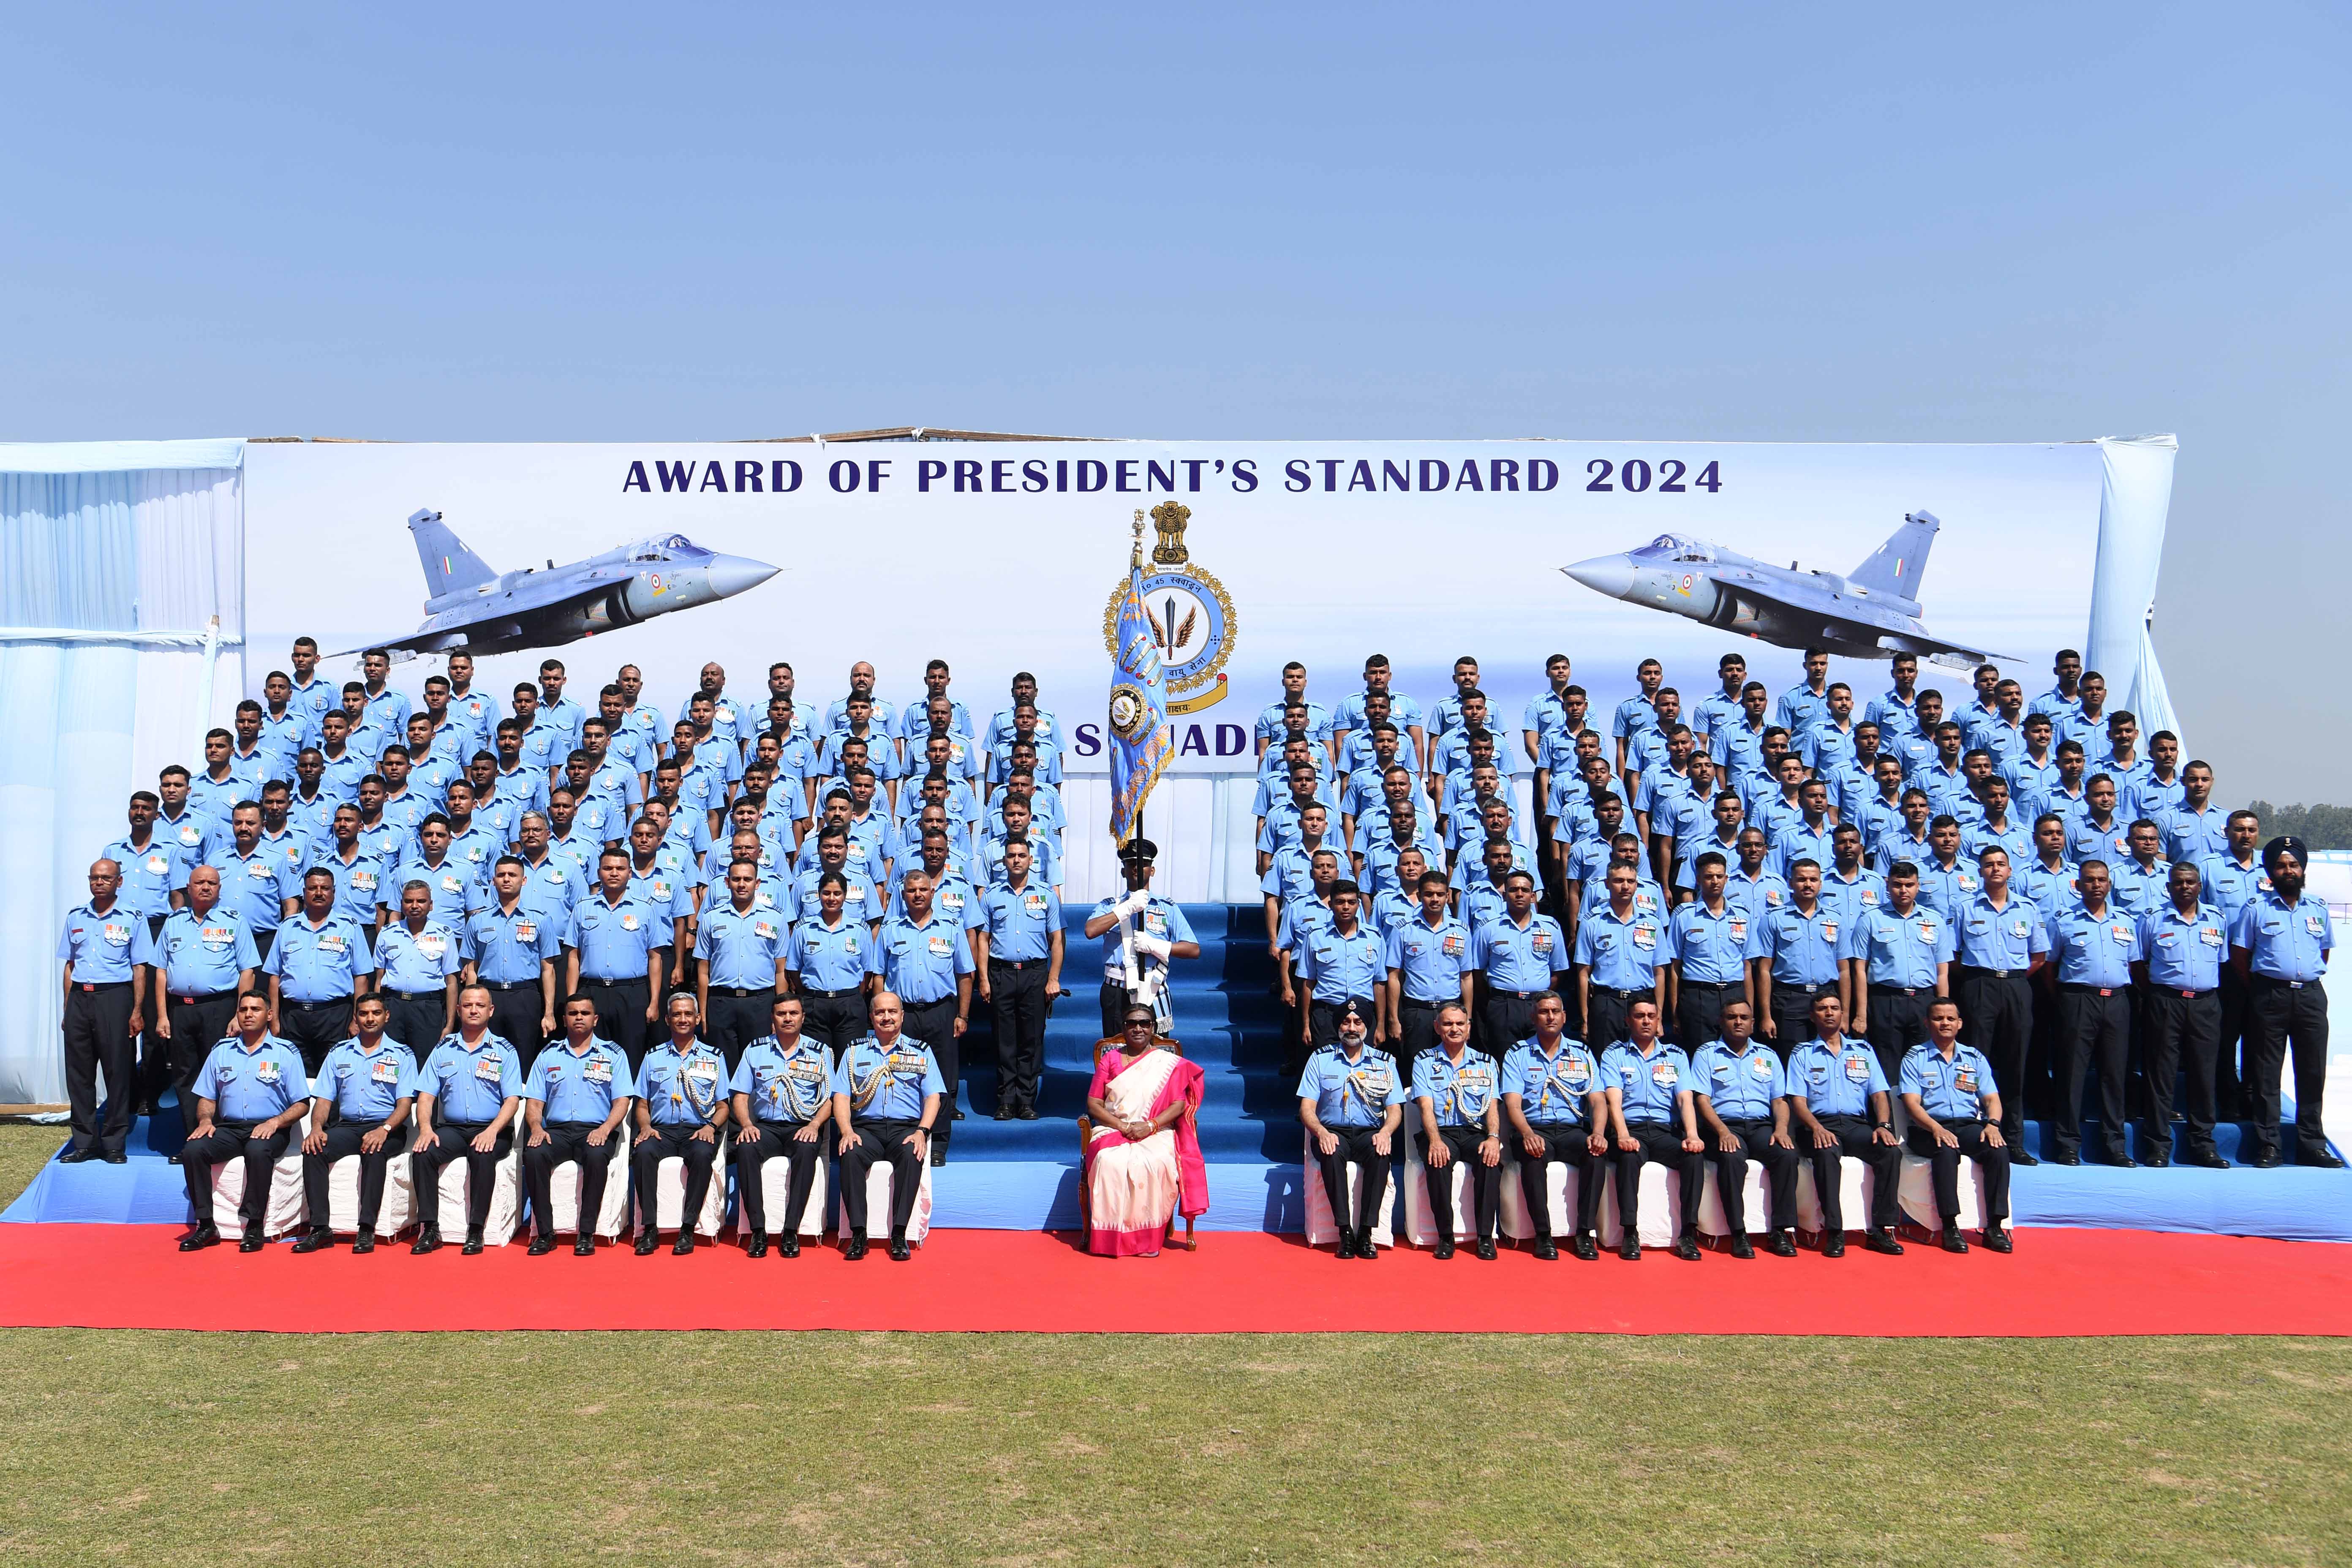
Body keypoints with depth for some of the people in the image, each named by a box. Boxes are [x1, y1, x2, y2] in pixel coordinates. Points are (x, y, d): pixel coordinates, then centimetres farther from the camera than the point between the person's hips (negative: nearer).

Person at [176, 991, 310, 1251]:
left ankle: (254, 1227, -26)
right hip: (228, 1128, 4)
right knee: (192, 1150, -26)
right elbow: (207, 1098, 19)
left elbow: (302, 1105, 2)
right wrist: (205, 1120, -3)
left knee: (258, 1150, -37)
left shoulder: (286, 1052, 6)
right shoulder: (222, 1051, 17)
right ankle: (206, 1225, -17)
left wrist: (275, 1122, -15)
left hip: (269, 1130, -4)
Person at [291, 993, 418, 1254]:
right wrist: (317, 1128, -9)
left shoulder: (402, 1055, 7)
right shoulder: (338, 1054, 18)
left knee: (374, 1151, -36)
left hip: (387, 1129, -3)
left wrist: (384, 1129, -21)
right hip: (347, 1126, 3)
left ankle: (367, 1229, -35)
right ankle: (320, 1228, -25)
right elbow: (324, 1099, 12)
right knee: (314, 1150, -27)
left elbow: (405, 1103, -2)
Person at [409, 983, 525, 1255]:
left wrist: (491, 1131, -19)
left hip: (491, 1131, -3)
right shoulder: (443, 1050, 14)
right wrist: (425, 1128, -11)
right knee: (422, 1152, -26)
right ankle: (429, 1229, -20)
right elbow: (426, 1095, 8)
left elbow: (512, 1100, -2)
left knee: (482, 1155, -34)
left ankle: (476, 1231, -26)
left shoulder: (504, 1051, 5)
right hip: (451, 1128, 3)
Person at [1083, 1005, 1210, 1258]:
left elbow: (1179, 1105, 2)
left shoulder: (1170, 1063, 13)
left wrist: (1149, 1126, -15)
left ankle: (1148, 1238, -28)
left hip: (1156, 1133, -1)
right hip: (1112, 1130, 1)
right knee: (1110, 1162, -34)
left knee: (1156, 1164, -36)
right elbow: (1093, 1104, 8)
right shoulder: (1110, 1059, 15)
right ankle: (1111, 1236, -29)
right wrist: (1122, 1126, -10)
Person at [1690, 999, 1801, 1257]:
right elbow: (1702, 1100, 0)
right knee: (1732, 1158, -35)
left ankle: (1782, 1231, -24)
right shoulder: (1707, 1056, 10)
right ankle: (1739, 1234, -30)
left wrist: (1781, 1129, -6)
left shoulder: (1768, 1057, 21)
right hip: (1725, 1127, -3)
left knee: (1787, 1154, -28)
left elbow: (1779, 1100, 15)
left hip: (1762, 1125, 3)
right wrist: (1723, 1132, -16)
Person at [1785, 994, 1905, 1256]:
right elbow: (1798, 1100, 3)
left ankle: (1881, 1230, -22)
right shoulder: (1803, 1054, 13)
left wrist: (1883, 1125, -8)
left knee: (1892, 1152, -28)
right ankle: (1834, 1232, -33)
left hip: (1858, 1125, 3)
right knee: (1826, 1153, -37)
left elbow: (1879, 1094, 13)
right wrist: (1816, 1128, -17)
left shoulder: (1863, 1050, 20)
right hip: (1822, 1125, -2)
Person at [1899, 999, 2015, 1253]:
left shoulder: (1975, 1058, 19)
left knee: (1999, 1149, -28)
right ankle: (1950, 1226, -31)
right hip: (1929, 1130, -3)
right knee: (1946, 1150, -36)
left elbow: (1992, 1098, 11)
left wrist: (1993, 1124, -12)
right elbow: (1911, 1102, -3)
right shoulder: (1915, 1058, 9)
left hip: (1970, 1125, 3)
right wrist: (1936, 1129, -21)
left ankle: (1995, 1226, -24)